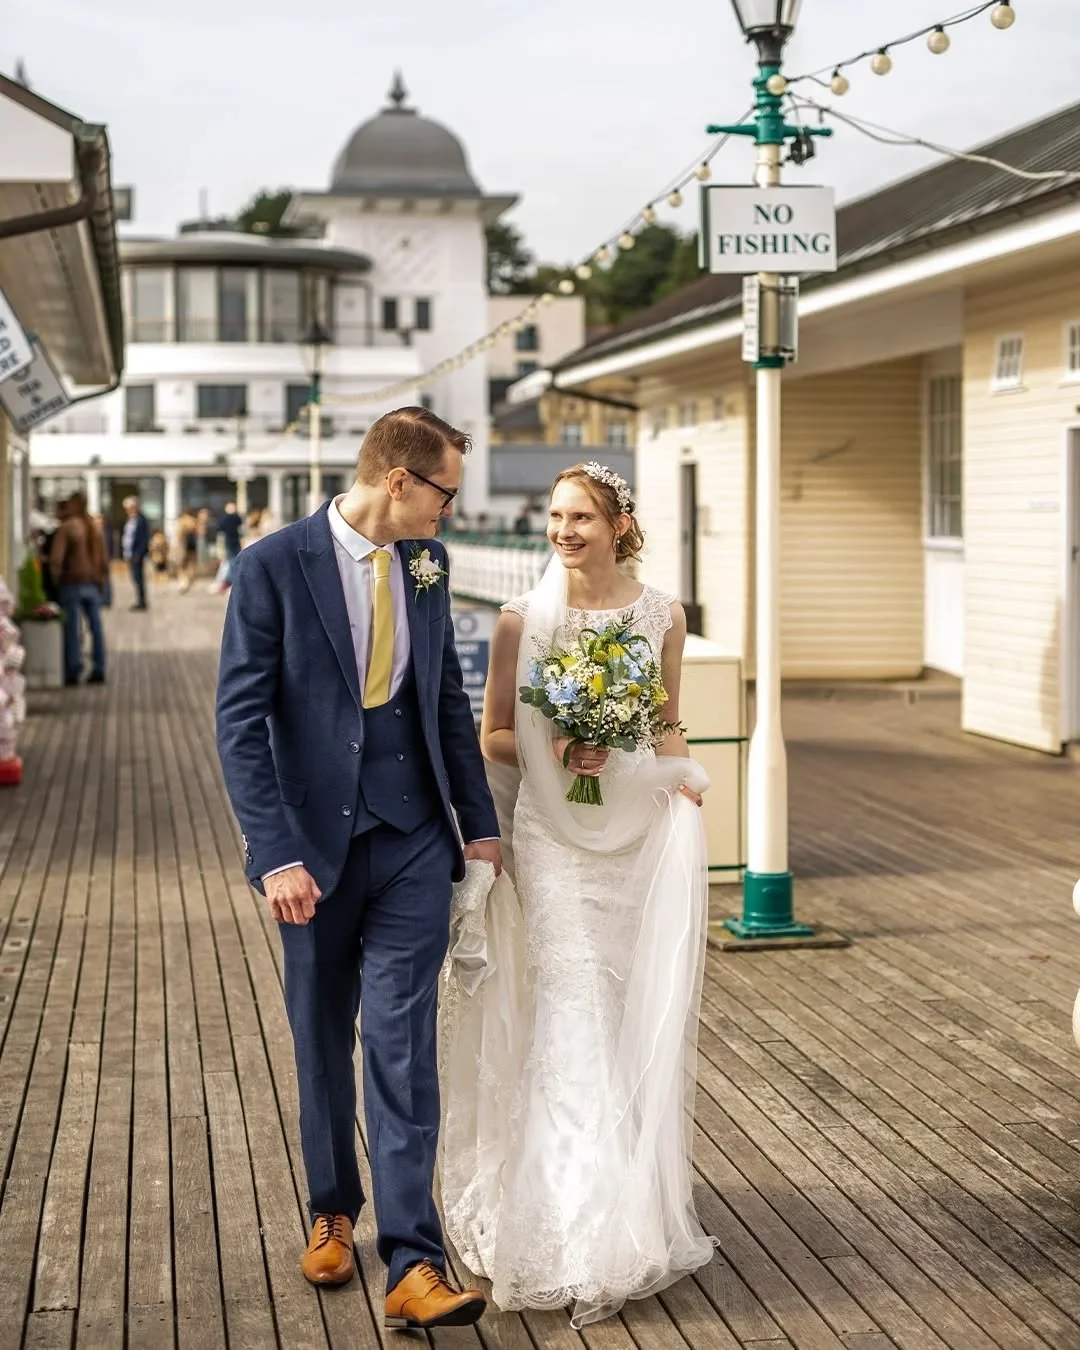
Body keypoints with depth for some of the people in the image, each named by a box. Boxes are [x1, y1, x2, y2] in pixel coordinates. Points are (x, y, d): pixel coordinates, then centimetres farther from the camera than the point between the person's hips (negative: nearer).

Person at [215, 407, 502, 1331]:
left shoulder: (427, 561, 4)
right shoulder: (274, 565, -11)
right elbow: (241, 719, -13)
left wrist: (479, 820, 12)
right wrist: (276, 854, -19)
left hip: (414, 841, 2)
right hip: (316, 841, -2)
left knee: (403, 1045, -5)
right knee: (323, 1040, 14)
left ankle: (415, 1265, -5)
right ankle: (333, 1212, 36)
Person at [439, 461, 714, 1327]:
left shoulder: (662, 615, 4)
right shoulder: (524, 621, -2)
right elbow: (493, 737, 4)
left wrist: (686, 793, 6)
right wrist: (554, 753, -13)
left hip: (647, 833, 2)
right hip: (557, 839, -2)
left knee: (644, 1020, 7)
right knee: (572, 1023, -7)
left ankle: (643, 1210, 24)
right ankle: (579, 1233, -1)